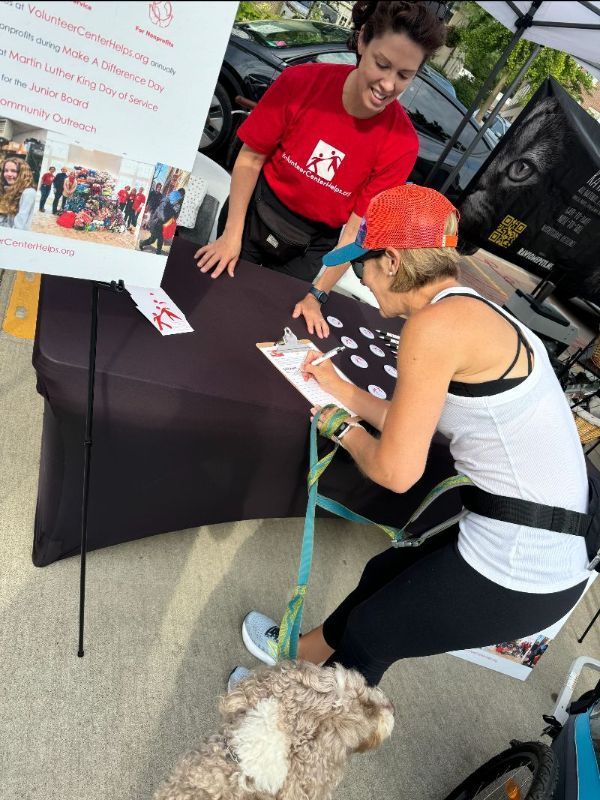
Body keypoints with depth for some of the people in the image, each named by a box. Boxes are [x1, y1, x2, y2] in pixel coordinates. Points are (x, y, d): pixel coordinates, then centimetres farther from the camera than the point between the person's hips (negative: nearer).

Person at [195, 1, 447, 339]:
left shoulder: (402, 142, -20)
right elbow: (251, 158, -10)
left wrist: (316, 295, -18)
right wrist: (233, 234, -15)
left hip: (312, 246, 0)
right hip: (255, 214, 1)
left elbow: (359, 227, -17)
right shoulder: (302, 82, -19)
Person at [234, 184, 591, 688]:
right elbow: (419, 428, 14)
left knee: (370, 632, 16)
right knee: (385, 573, 27)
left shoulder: (437, 324, -22)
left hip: (519, 576, -8)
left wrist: (344, 430, -1)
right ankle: (303, 652, 55)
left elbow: (397, 470, -20)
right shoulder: (477, 314, 7)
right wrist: (343, 391, 21)